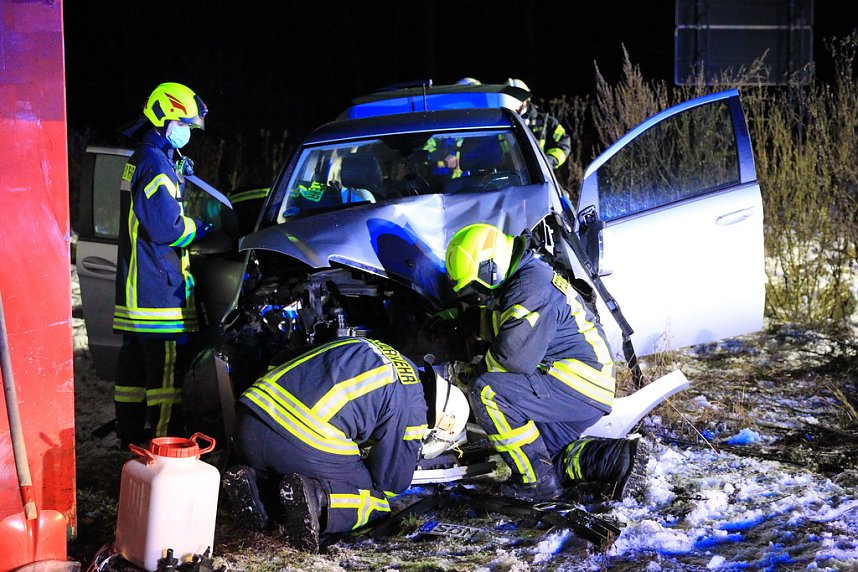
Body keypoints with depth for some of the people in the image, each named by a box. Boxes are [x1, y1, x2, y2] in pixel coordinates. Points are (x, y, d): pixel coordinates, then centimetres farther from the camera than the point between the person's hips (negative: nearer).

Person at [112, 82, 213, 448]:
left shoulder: (139, 160, 19)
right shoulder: (156, 164, -15)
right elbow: (166, 228, -20)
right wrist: (200, 228, -4)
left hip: (134, 289, 11)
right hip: (160, 290, -11)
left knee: (135, 362, 14)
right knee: (168, 366, -9)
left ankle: (131, 435, 21)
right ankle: (165, 440, -9)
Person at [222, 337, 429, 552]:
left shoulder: (358, 345, 27)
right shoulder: (413, 404, 7)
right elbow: (393, 482, 11)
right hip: (310, 448, -7)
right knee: (375, 498, 13)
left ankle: (254, 481, 2)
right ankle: (316, 497, -16)